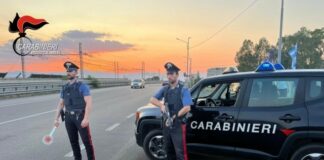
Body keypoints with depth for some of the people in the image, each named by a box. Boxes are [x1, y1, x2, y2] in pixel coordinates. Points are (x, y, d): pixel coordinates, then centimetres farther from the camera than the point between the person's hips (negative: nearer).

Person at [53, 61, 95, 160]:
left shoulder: (82, 86, -8)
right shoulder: (64, 88, 10)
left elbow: (89, 103, -16)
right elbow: (61, 104, 15)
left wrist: (86, 118, -24)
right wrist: (56, 119, 8)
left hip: (80, 117, -5)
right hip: (69, 117, 5)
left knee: (87, 141, 1)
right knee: (73, 141, 12)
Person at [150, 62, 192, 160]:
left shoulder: (183, 90, -9)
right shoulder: (165, 89, 8)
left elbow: (187, 108, -17)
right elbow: (153, 99, 6)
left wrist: (174, 117, -20)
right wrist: (161, 105, -13)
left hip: (178, 125, -6)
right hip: (166, 123, 6)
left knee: (180, 152, -3)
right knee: (168, 150, 19)